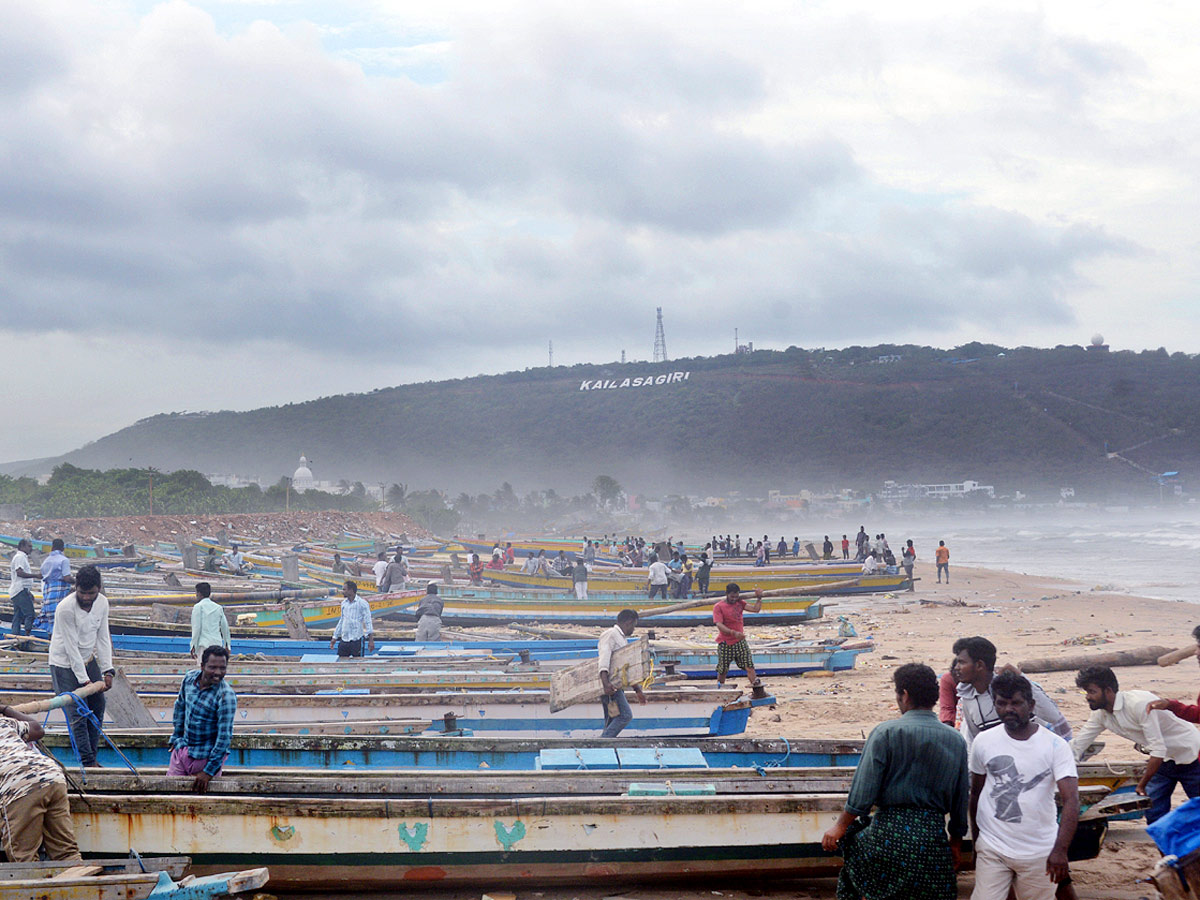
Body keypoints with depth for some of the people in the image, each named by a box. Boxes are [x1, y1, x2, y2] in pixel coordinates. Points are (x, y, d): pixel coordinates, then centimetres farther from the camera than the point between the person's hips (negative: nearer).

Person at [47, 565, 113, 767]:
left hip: (88, 660, 7)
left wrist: (107, 670, -11)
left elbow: (103, 638, -2)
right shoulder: (66, 608, -26)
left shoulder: (102, 603, -7)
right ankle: (87, 762, -6)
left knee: (97, 706, 8)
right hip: (65, 663, -7)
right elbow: (71, 647, -24)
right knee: (78, 715, -10)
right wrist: (84, 680, -23)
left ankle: (92, 756, 19)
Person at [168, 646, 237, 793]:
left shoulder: (226, 696, -23)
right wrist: (176, 737, 19)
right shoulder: (190, 678, -5)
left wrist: (209, 771, -20)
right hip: (182, 748, 5)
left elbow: (225, 736, -21)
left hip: (206, 756, -5)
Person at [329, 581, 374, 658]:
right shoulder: (344, 603, 11)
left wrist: (371, 640, -18)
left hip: (356, 640, -6)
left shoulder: (362, 603, -8)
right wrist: (335, 637, 22)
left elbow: (368, 622, -10)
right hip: (344, 640, 6)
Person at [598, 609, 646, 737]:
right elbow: (604, 659, -18)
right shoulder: (611, 635, -5)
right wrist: (606, 683, -30)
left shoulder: (623, 639, 25)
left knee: (611, 722, 6)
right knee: (625, 715, -18)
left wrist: (638, 690, 30)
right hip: (609, 685, -10)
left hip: (617, 686, 10)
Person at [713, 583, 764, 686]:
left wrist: (759, 598, -12)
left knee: (749, 666, -7)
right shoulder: (718, 607, -9)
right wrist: (733, 633, -33)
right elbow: (719, 625, -20)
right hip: (725, 643, -3)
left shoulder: (740, 603, 7)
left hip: (740, 641, 3)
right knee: (722, 670, 6)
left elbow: (755, 609, 3)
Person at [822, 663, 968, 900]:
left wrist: (841, 826, 1)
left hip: (891, 831, -4)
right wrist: (956, 842, 24)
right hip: (934, 836, 4)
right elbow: (961, 800, 13)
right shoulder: (956, 741, 7)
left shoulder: (886, 733, -6)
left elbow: (863, 793, -9)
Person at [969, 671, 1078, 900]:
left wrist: (1060, 849, -26)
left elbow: (1071, 801, -14)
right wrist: (975, 841, 17)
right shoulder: (984, 742, 2)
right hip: (992, 850, 1)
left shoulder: (1055, 745, -6)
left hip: (1039, 854, -1)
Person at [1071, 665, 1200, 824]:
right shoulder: (1100, 715, -6)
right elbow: (1076, 746, -1)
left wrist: (1142, 786, -27)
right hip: (1164, 761, 7)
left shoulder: (1139, 703, -30)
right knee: (1154, 812, 1)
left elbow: (1158, 749, -30)